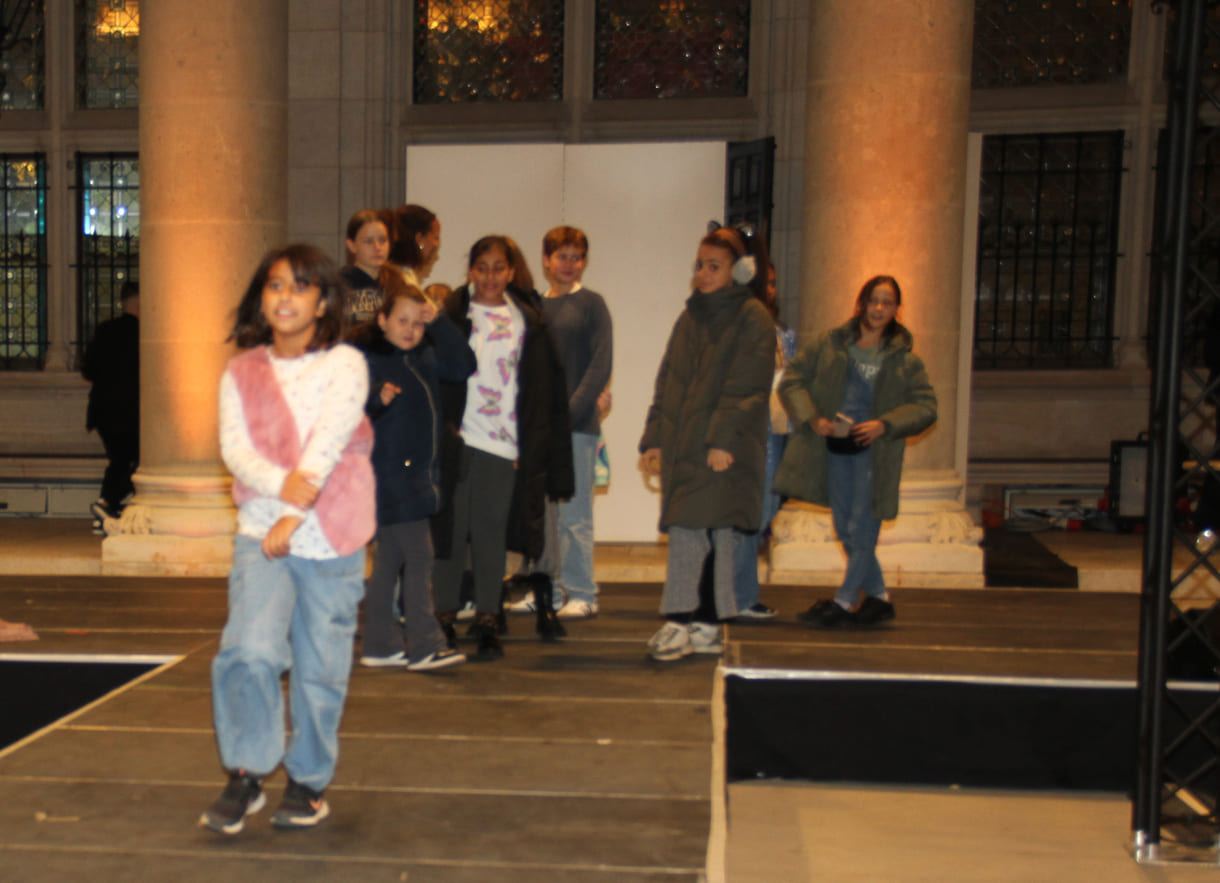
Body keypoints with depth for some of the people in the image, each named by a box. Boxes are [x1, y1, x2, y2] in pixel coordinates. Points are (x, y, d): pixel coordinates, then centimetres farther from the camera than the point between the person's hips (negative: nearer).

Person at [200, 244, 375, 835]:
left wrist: (295, 514, -19)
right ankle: (245, 776, 0)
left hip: (330, 538, -1)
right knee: (250, 648, -16)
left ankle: (309, 781, 24)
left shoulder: (344, 364, 1)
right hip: (260, 531, 1)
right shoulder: (241, 372, 10)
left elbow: (330, 440, -10)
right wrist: (281, 483, -22)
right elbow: (234, 446, -3)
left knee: (320, 667, 6)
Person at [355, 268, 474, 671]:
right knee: (418, 557, -8)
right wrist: (378, 397, -32)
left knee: (390, 560, 13)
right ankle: (425, 646, -2)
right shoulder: (366, 358, -7)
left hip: (418, 470, 8)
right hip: (388, 474, -8)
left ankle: (380, 646, 21)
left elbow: (462, 367, 0)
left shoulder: (425, 357, 12)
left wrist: (439, 321, -5)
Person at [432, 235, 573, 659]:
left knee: (492, 531, 5)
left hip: (505, 445, 2)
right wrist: (443, 426, -9)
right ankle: (445, 616, 15)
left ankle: (487, 620, 12)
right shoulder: (451, 314, 2)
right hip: (458, 439, -1)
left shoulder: (528, 323, 10)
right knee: (452, 528, 4)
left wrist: (538, 444, 5)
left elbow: (546, 389, 11)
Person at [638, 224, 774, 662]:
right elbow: (667, 380, 17)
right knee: (711, 533, 8)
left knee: (689, 531, -10)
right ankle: (705, 626, 14)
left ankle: (680, 622, -4)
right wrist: (654, 438, 11)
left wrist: (723, 440, -19)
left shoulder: (752, 319, -3)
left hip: (720, 448, -6)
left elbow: (745, 387, -11)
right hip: (681, 445, 6)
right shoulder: (691, 316, 17)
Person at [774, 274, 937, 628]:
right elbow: (792, 379, 5)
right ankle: (879, 597, 25)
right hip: (834, 447, 3)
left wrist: (885, 425, -14)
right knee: (845, 530, 9)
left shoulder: (904, 359, 2)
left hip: (874, 451, -3)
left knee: (861, 530, -5)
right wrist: (812, 419, -9)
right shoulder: (831, 344, 5)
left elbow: (926, 406, 1)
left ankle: (843, 601, 10)